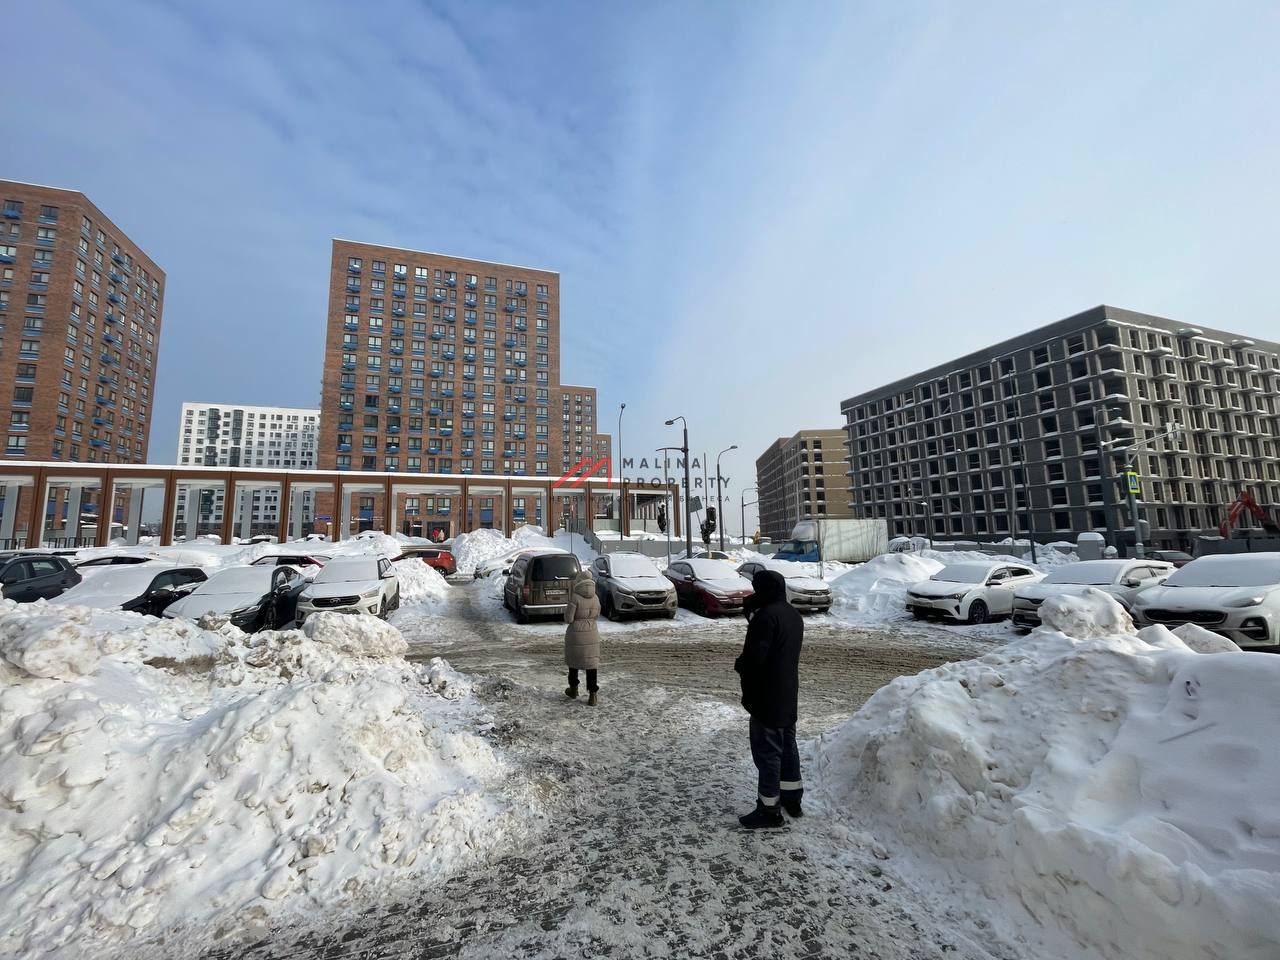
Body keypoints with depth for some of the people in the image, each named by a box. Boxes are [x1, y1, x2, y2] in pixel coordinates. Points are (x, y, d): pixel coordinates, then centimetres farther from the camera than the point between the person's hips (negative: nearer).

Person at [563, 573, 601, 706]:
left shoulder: (575, 597, -15)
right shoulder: (595, 598, 0)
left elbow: (568, 619, -14)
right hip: (592, 634, 3)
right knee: (591, 663, 7)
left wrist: (567, 608, 4)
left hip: (575, 635, -3)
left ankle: (573, 690, 32)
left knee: (573, 660, 18)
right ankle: (592, 696, 1)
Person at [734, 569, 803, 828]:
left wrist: (739, 664, -4)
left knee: (767, 751, 2)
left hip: (766, 698, -9)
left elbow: (754, 656, -28)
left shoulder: (766, 616, -23)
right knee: (787, 745, 20)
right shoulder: (793, 615, 7)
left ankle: (769, 809, 12)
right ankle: (792, 799, 33)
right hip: (789, 695, 9)